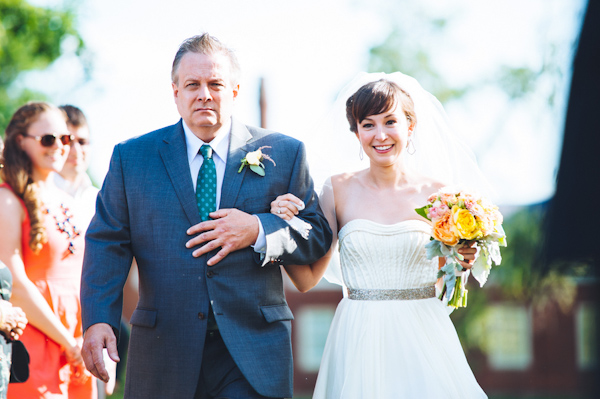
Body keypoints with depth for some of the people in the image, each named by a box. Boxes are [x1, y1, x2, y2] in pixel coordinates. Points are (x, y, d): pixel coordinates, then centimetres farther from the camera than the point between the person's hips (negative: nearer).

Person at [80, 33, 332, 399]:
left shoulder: (283, 153, 7)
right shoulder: (131, 157, 8)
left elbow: (318, 235, 7)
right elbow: (108, 243, 3)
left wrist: (258, 231, -13)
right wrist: (98, 320, -12)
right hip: (163, 352, 1)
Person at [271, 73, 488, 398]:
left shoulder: (437, 193, 1)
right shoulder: (339, 190, 1)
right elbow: (307, 279, 0)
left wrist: (460, 263, -9)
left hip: (424, 340, 0)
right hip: (359, 343, 0)